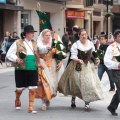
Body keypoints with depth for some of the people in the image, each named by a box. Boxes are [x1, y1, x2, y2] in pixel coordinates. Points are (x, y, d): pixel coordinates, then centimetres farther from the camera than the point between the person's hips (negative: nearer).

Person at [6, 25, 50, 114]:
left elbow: (42, 49, -1)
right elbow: (9, 54, 0)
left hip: (33, 69, 3)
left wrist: (48, 48, -22)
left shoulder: (34, 43, 14)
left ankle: (31, 107, 7)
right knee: (20, 88, 7)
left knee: (33, 88, -3)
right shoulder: (18, 43, 2)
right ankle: (17, 100, 39)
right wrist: (16, 59, -18)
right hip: (21, 69, -3)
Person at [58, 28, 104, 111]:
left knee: (89, 82, -7)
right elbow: (73, 57, -10)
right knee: (76, 83, 6)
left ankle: (87, 103, -3)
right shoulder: (75, 45, -7)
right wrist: (79, 60, -28)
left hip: (89, 66, 3)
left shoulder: (91, 44, 5)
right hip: (78, 67, -3)